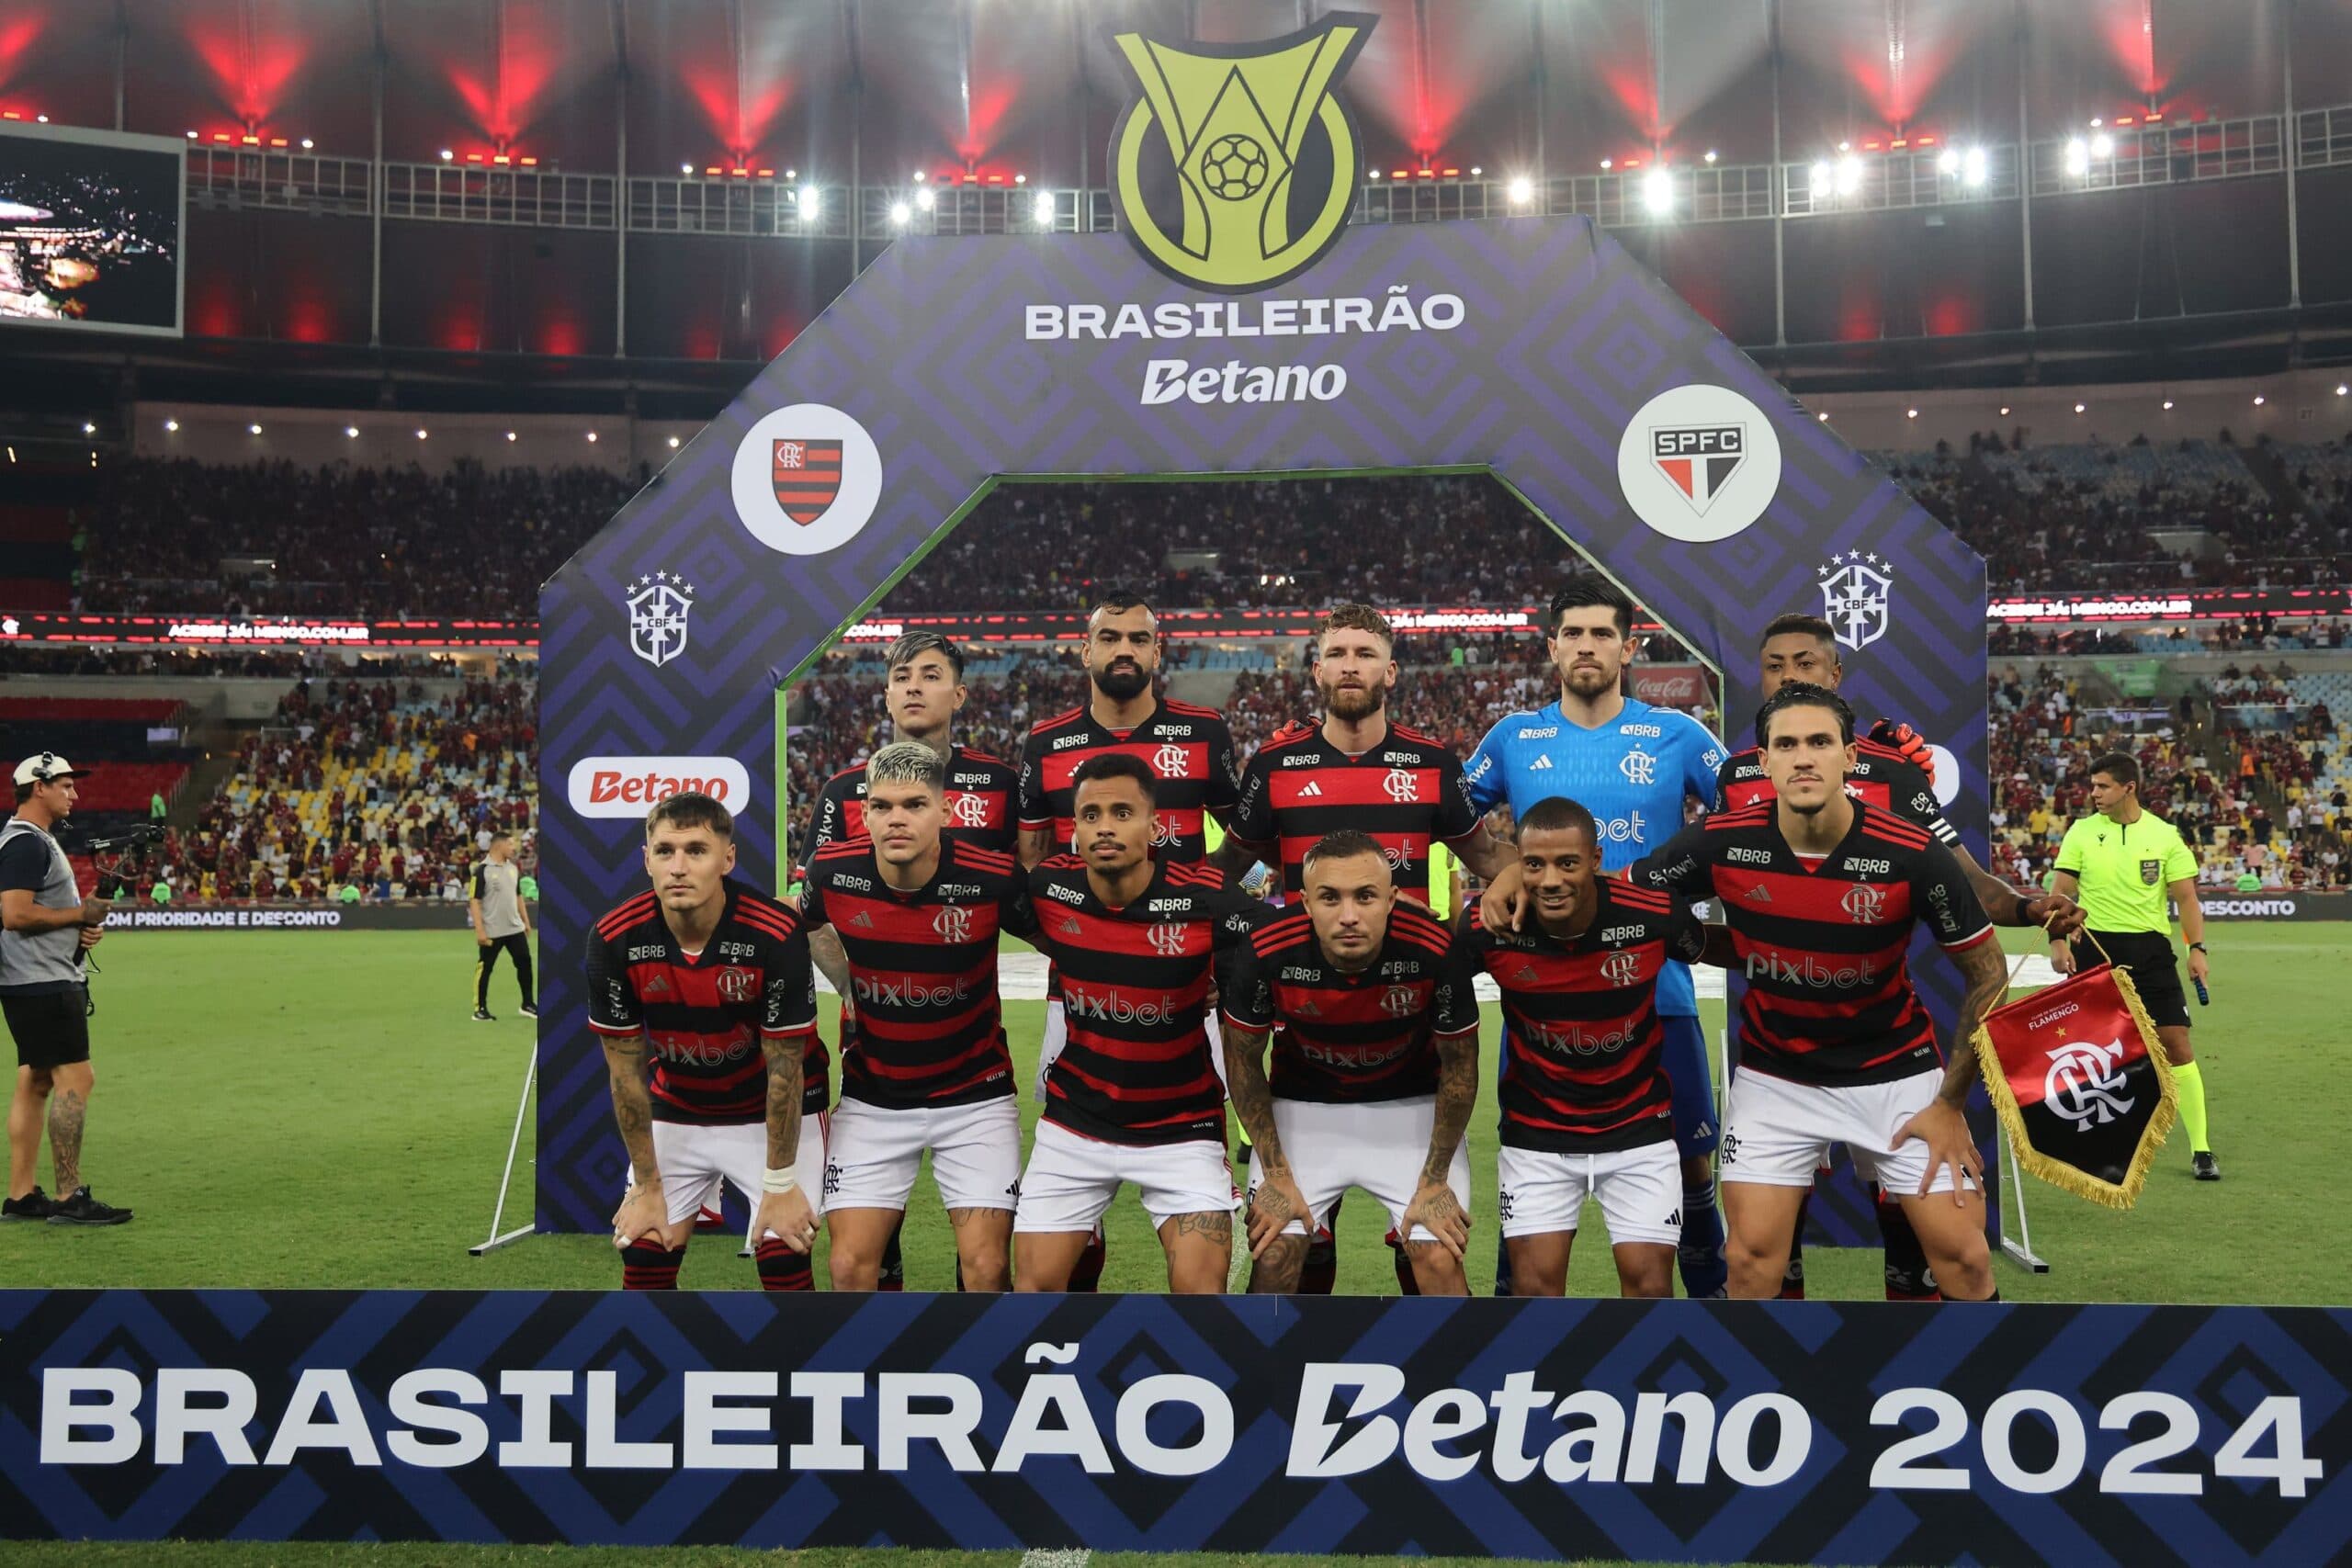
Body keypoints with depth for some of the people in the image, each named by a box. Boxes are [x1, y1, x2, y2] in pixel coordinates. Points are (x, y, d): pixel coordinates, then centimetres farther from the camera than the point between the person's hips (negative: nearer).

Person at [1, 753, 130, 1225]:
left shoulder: (39, 840, 20)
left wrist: (81, 928, 9)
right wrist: (80, 913, -13)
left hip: (40, 984, 11)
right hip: (43, 983, -11)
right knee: (76, 1079, -11)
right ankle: (69, 1198, -9)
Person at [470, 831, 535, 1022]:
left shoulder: (513, 868, 9)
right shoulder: (482, 870, -13)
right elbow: (474, 901, -14)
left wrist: (526, 921, 16)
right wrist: (479, 930, -19)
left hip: (515, 928, 6)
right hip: (491, 931, -6)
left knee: (525, 962, 7)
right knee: (485, 968, 3)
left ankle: (528, 1004, 18)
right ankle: (480, 1008, 12)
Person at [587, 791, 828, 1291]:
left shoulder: (777, 935, -28)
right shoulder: (614, 941, -20)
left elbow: (784, 1068, -19)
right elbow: (626, 1068, -9)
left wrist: (780, 1185, -12)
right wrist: (647, 1186, -5)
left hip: (774, 1113, -3)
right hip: (676, 1112, 3)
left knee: (784, 1261, -11)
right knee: (643, 1257, 1)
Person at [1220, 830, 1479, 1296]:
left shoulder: (1434, 952, -29)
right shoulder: (1267, 955, -27)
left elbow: (1460, 1067, -10)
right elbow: (1243, 1059, -7)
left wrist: (1435, 1180, -5)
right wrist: (1276, 1174, -5)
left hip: (1411, 1105, 0)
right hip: (1301, 1106, 1)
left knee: (1440, 1261, -7)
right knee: (1273, 1259, -4)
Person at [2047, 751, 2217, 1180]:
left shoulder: (2164, 835, 1)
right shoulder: (2081, 831, 2)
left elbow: (2185, 896, 2)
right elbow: (2061, 891, 2)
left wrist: (2197, 947, -9)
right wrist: (2057, 940, -10)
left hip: (2149, 948, -1)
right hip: (2093, 946, 1)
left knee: (2176, 1042, -6)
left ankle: (2200, 1148, 3)